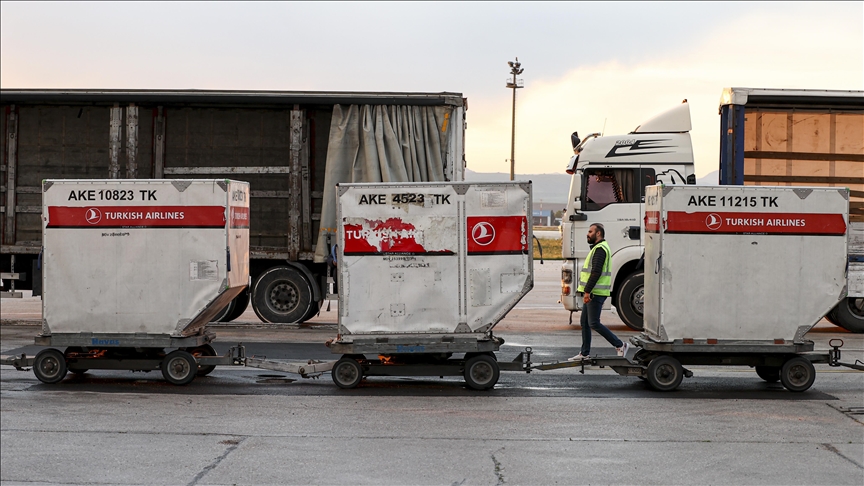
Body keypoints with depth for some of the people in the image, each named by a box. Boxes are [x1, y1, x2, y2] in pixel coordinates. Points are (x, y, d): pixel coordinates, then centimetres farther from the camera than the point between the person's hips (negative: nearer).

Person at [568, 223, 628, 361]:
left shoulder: (600, 249, -14)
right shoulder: (599, 248, 20)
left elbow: (596, 272, -23)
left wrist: (587, 291, -25)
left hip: (595, 293, -11)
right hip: (593, 293, 11)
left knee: (593, 323, -8)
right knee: (584, 323, 10)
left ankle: (620, 345, -1)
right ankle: (584, 354, 13)